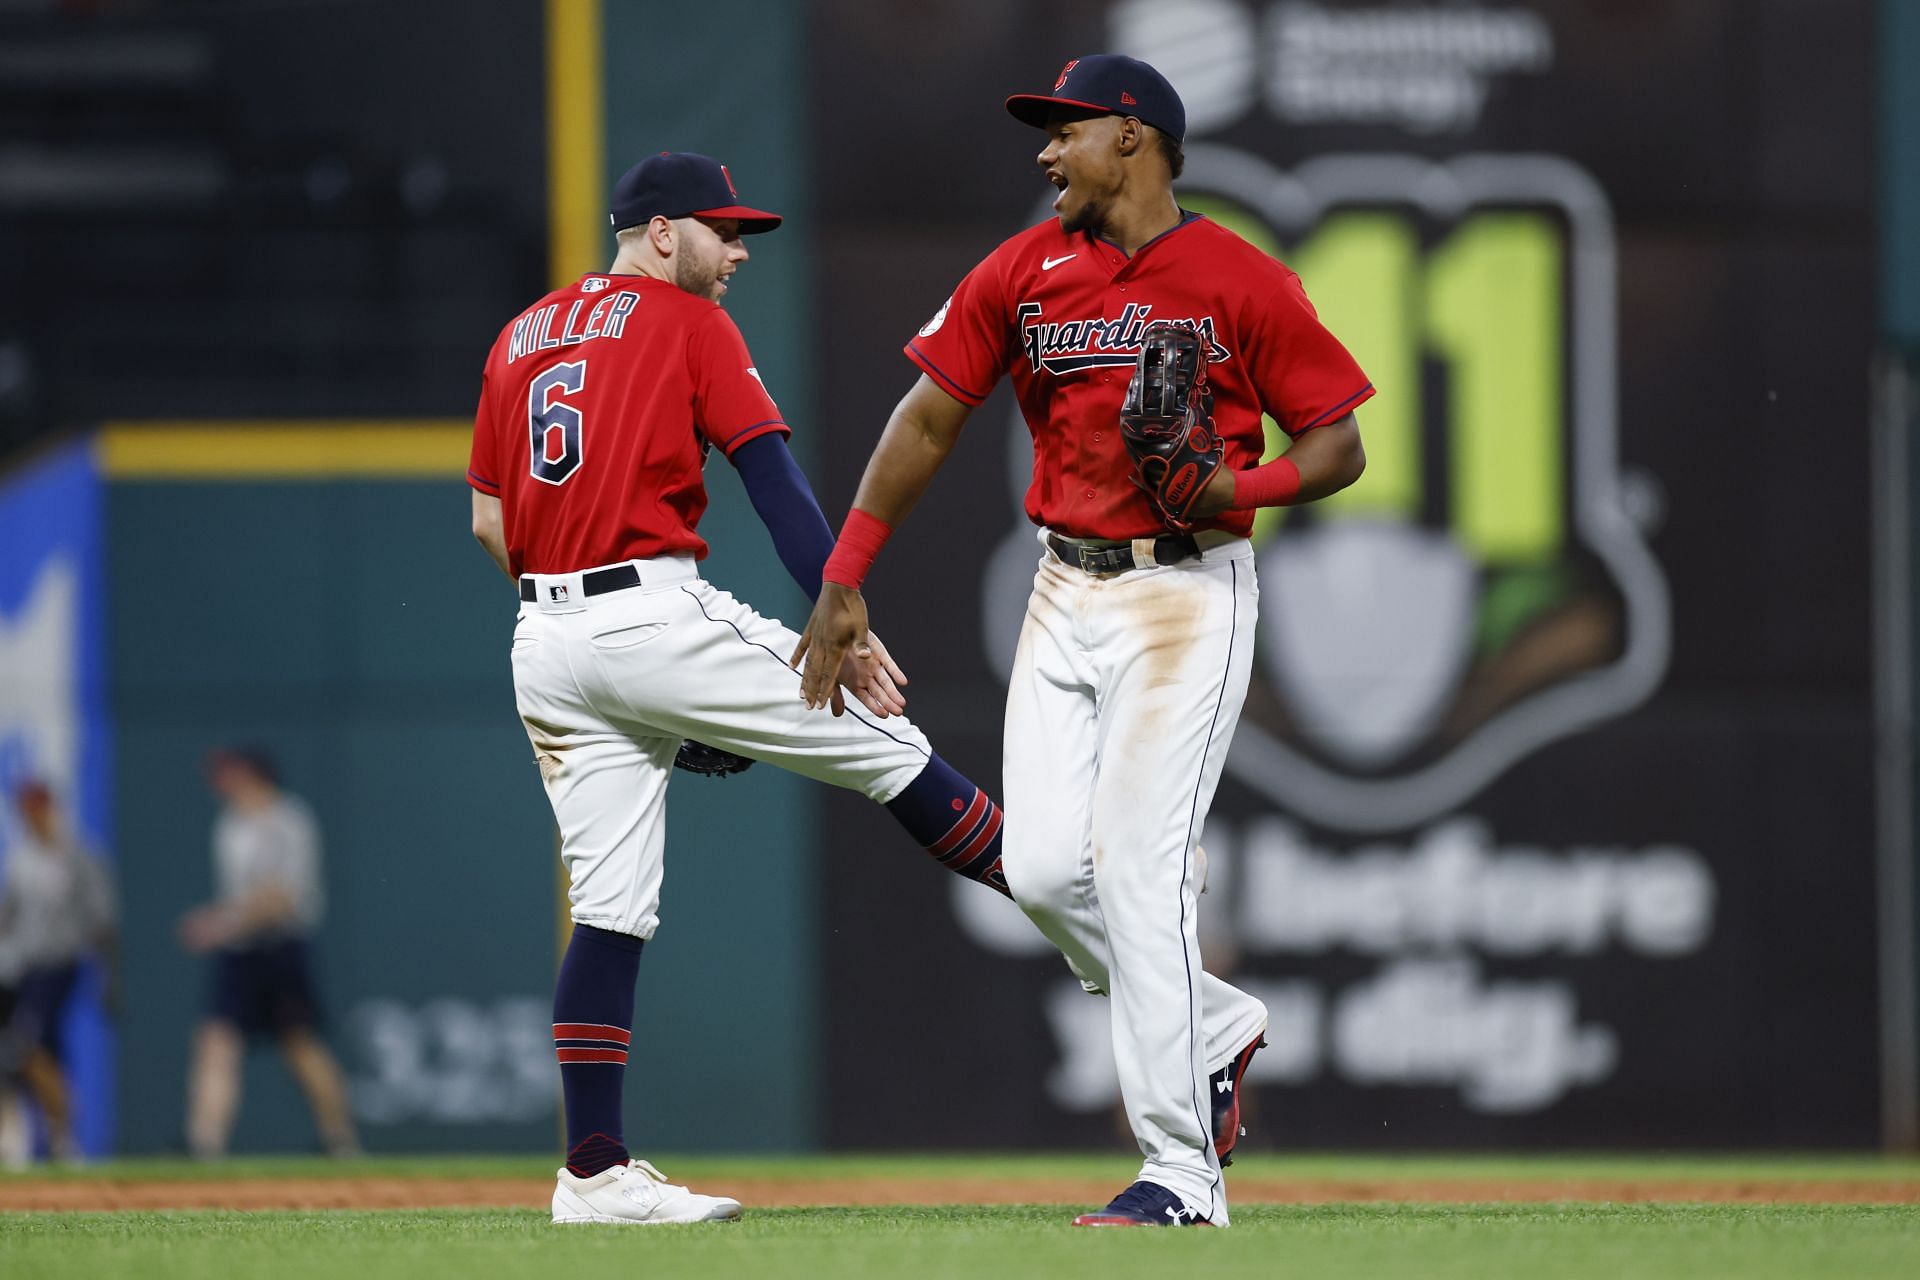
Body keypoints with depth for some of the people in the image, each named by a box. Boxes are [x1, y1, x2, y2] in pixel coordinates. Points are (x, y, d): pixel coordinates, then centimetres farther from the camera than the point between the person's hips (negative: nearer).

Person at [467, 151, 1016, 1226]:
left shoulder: (522, 338, 19)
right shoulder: (688, 325, 0)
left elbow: (489, 520, 19)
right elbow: (776, 483, -9)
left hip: (547, 647, 7)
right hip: (656, 608, -6)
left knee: (609, 909, 6)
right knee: (885, 741, 2)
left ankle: (596, 1171, 2)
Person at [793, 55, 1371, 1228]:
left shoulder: (1243, 282, -5)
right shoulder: (1024, 273, 7)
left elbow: (1339, 446, -2)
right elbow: (927, 425, 10)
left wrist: (1237, 488, -21)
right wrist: (844, 582, 5)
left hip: (1187, 592, -5)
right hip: (1066, 593, 5)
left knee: (1137, 867, -13)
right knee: (1044, 867, -5)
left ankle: (1182, 1171, -8)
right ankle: (1214, 1027, 21)